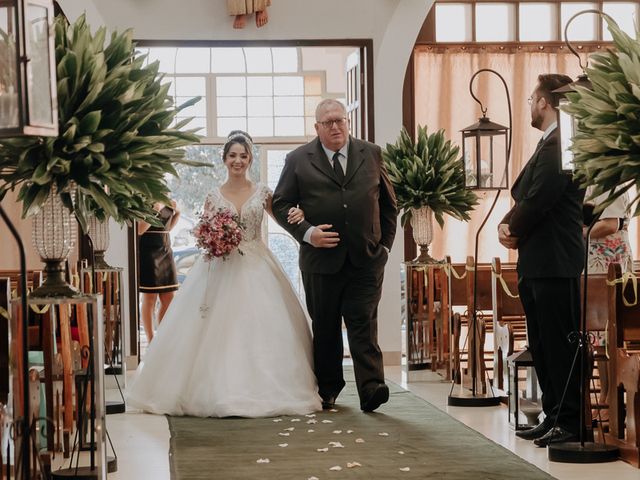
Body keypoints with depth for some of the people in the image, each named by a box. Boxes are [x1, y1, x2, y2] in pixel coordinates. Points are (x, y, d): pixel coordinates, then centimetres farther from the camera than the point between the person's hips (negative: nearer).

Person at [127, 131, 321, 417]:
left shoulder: (262, 193, 6)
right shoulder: (213, 197, 5)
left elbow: (285, 218, 10)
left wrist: (298, 214, -12)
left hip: (257, 269, 0)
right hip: (221, 269, 0)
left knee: (261, 331, -5)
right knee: (218, 331, -6)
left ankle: (261, 391, 2)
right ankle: (220, 391, 0)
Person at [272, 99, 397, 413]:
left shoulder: (371, 155, 9)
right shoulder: (298, 160, 3)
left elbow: (388, 202, 15)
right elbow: (280, 204, 3)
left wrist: (385, 243, 8)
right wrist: (306, 233, -11)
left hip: (366, 258, 0)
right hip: (321, 257, 0)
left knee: (364, 322, -8)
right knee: (324, 326, 8)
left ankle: (370, 388, -14)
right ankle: (327, 390, 19)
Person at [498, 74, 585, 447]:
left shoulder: (559, 144, -14)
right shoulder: (549, 144, 19)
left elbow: (541, 198, -20)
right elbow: (524, 195, 18)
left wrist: (514, 229, -5)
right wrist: (509, 224, 0)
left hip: (555, 263, -11)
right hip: (537, 263, 11)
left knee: (560, 344, -6)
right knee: (543, 345, 14)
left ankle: (571, 422, -2)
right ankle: (554, 416, 21)